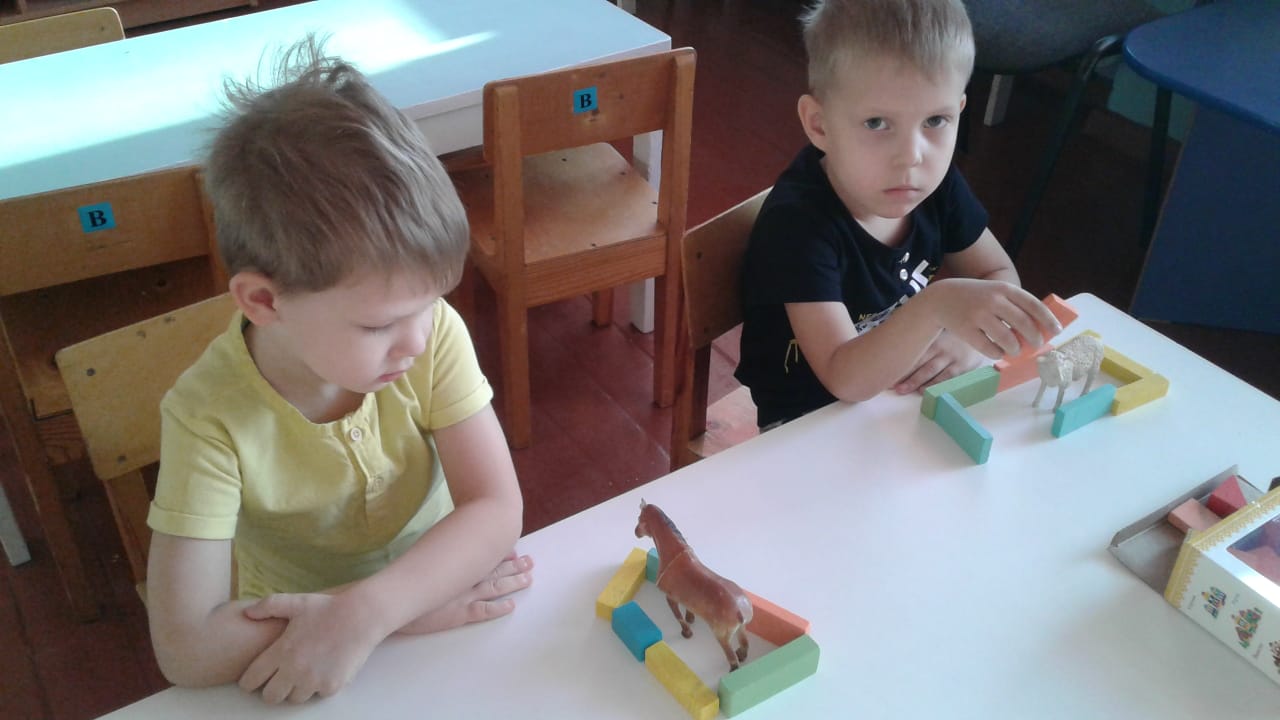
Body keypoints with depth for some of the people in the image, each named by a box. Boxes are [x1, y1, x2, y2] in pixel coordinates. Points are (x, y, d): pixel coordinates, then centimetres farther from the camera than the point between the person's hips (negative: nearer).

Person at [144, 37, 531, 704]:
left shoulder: (434, 333, -18)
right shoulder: (210, 416, -24)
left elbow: (497, 509, -19)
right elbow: (186, 650, -26)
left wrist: (363, 614, -34)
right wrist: (415, 607, -29)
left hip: (436, 580, 2)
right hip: (288, 638, -1)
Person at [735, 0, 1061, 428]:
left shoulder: (936, 183, -9)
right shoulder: (798, 222, -27)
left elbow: (1001, 276, 4)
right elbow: (847, 380, -30)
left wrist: (971, 334, -18)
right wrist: (936, 307, -46)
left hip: (908, 395, 6)